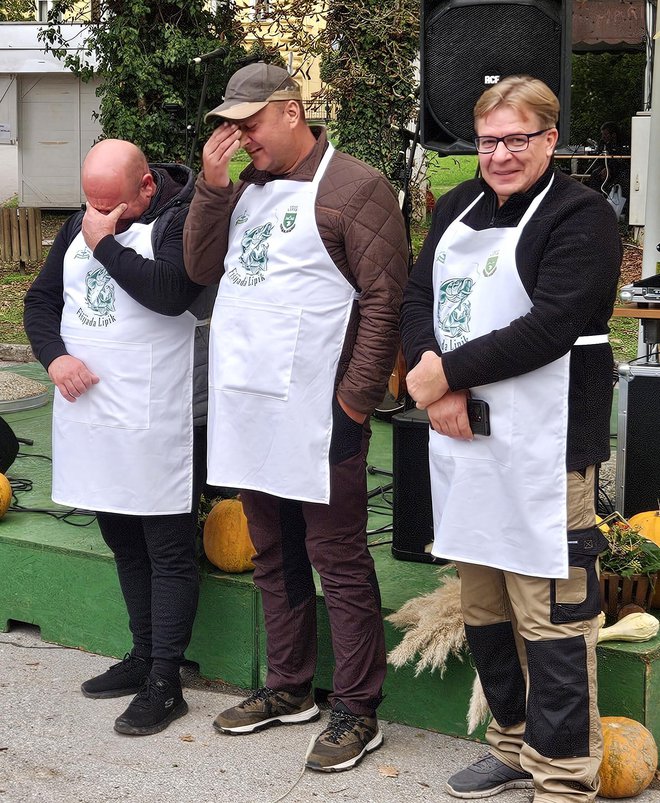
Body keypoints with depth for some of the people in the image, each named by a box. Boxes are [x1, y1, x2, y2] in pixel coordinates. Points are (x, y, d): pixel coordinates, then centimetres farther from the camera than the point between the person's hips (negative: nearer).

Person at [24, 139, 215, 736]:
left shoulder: (183, 218, -10)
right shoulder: (83, 224, 12)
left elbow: (170, 293, -28)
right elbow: (42, 299, 16)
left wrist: (105, 244, -16)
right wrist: (54, 356, -3)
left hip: (158, 423, -8)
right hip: (91, 413, 8)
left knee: (168, 552, -1)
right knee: (122, 539, 17)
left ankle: (165, 683, 4)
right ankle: (144, 655, 30)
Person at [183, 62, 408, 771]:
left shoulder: (352, 187, -8)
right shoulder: (244, 187, 14)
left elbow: (384, 301, -12)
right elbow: (202, 268, 10)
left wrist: (355, 401, -14)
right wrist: (211, 184, -2)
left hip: (317, 414, -7)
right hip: (246, 409, 8)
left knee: (338, 563, 0)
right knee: (274, 558, 17)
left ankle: (356, 712, 9)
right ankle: (288, 689, 31)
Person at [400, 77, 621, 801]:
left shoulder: (580, 217, -7)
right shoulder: (457, 209, 15)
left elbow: (549, 327, -18)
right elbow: (416, 298, 9)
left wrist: (446, 371, -14)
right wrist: (436, 382, -9)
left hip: (542, 448, -7)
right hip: (462, 442, 8)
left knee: (550, 615, -5)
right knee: (482, 604, 17)